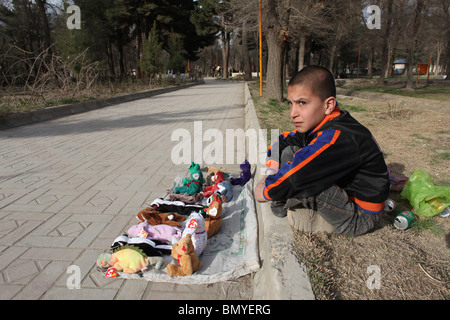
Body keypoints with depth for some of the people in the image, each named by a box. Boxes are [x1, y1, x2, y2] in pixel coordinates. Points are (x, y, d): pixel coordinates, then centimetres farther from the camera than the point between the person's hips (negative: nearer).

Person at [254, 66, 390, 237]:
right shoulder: (318, 123, -5)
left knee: (298, 177, -35)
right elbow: (281, 142, 7)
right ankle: (281, 205, -1)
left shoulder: (337, 138, -33)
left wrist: (264, 190, -17)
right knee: (283, 147, 2)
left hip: (359, 218, -8)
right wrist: (272, 171, -5)